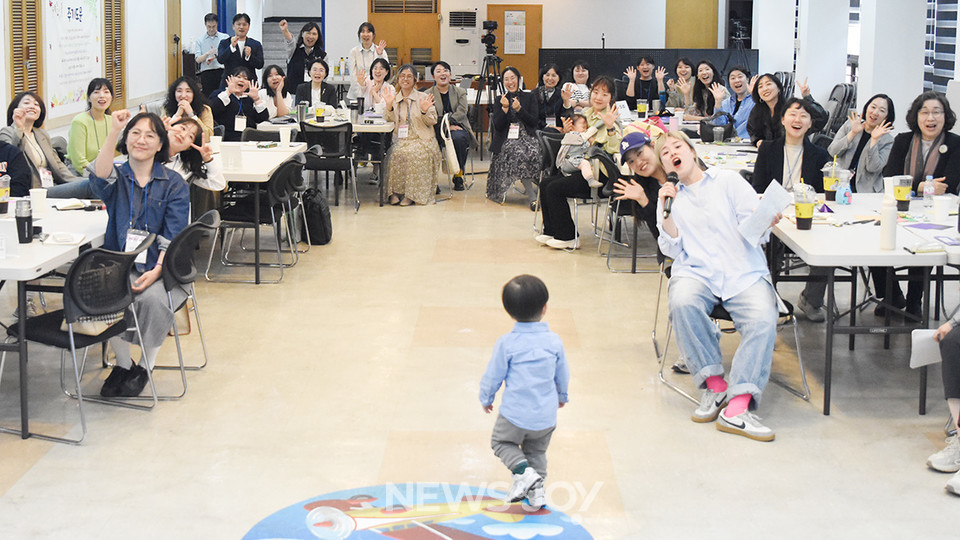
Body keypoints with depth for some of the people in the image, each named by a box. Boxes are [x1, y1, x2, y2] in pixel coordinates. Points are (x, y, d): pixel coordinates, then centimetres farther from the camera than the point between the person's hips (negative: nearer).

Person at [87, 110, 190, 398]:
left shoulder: (174, 184, 5)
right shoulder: (117, 177, 10)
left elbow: (173, 238, -4)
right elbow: (100, 179, -18)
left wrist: (156, 271, -21)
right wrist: (113, 132, -29)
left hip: (161, 268, -1)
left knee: (153, 298, -32)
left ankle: (145, 366, -7)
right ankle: (123, 363, -5)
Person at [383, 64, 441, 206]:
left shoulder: (423, 98, 7)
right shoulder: (395, 99, 16)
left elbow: (432, 121, 4)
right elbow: (389, 120, 8)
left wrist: (424, 111, -15)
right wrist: (389, 107, -8)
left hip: (421, 141, -3)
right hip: (400, 140, 3)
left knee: (411, 154, -33)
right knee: (395, 153, -30)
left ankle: (411, 194, -26)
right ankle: (395, 192, -23)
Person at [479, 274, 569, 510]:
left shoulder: (506, 343, -14)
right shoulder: (554, 341, -5)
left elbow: (493, 376, -5)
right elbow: (563, 375, 8)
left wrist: (486, 399, 14)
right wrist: (562, 396, 29)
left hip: (515, 413, -3)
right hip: (546, 417, 3)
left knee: (501, 442, 19)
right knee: (537, 451, 25)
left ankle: (523, 470, -3)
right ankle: (537, 487, 16)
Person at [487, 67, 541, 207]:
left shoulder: (530, 97, 13)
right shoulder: (500, 101, 14)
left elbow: (535, 121, 1)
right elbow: (497, 126, 3)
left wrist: (519, 109, -11)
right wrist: (505, 108, -10)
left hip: (527, 137, 0)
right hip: (506, 140, 0)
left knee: (531, 153, -36)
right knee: (518, 153, -34)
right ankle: (532, 196, -31)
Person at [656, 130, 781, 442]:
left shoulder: (728, 181, 14)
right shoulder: (670, 197, 19)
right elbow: (673, 250, 10)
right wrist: (667, 212, -4)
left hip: (744, 273, -1)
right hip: (696, 273, 1)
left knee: (764, 319, -31)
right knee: (682, 302, -36)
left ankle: (737, 407, -37)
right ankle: (714, 384, -22)